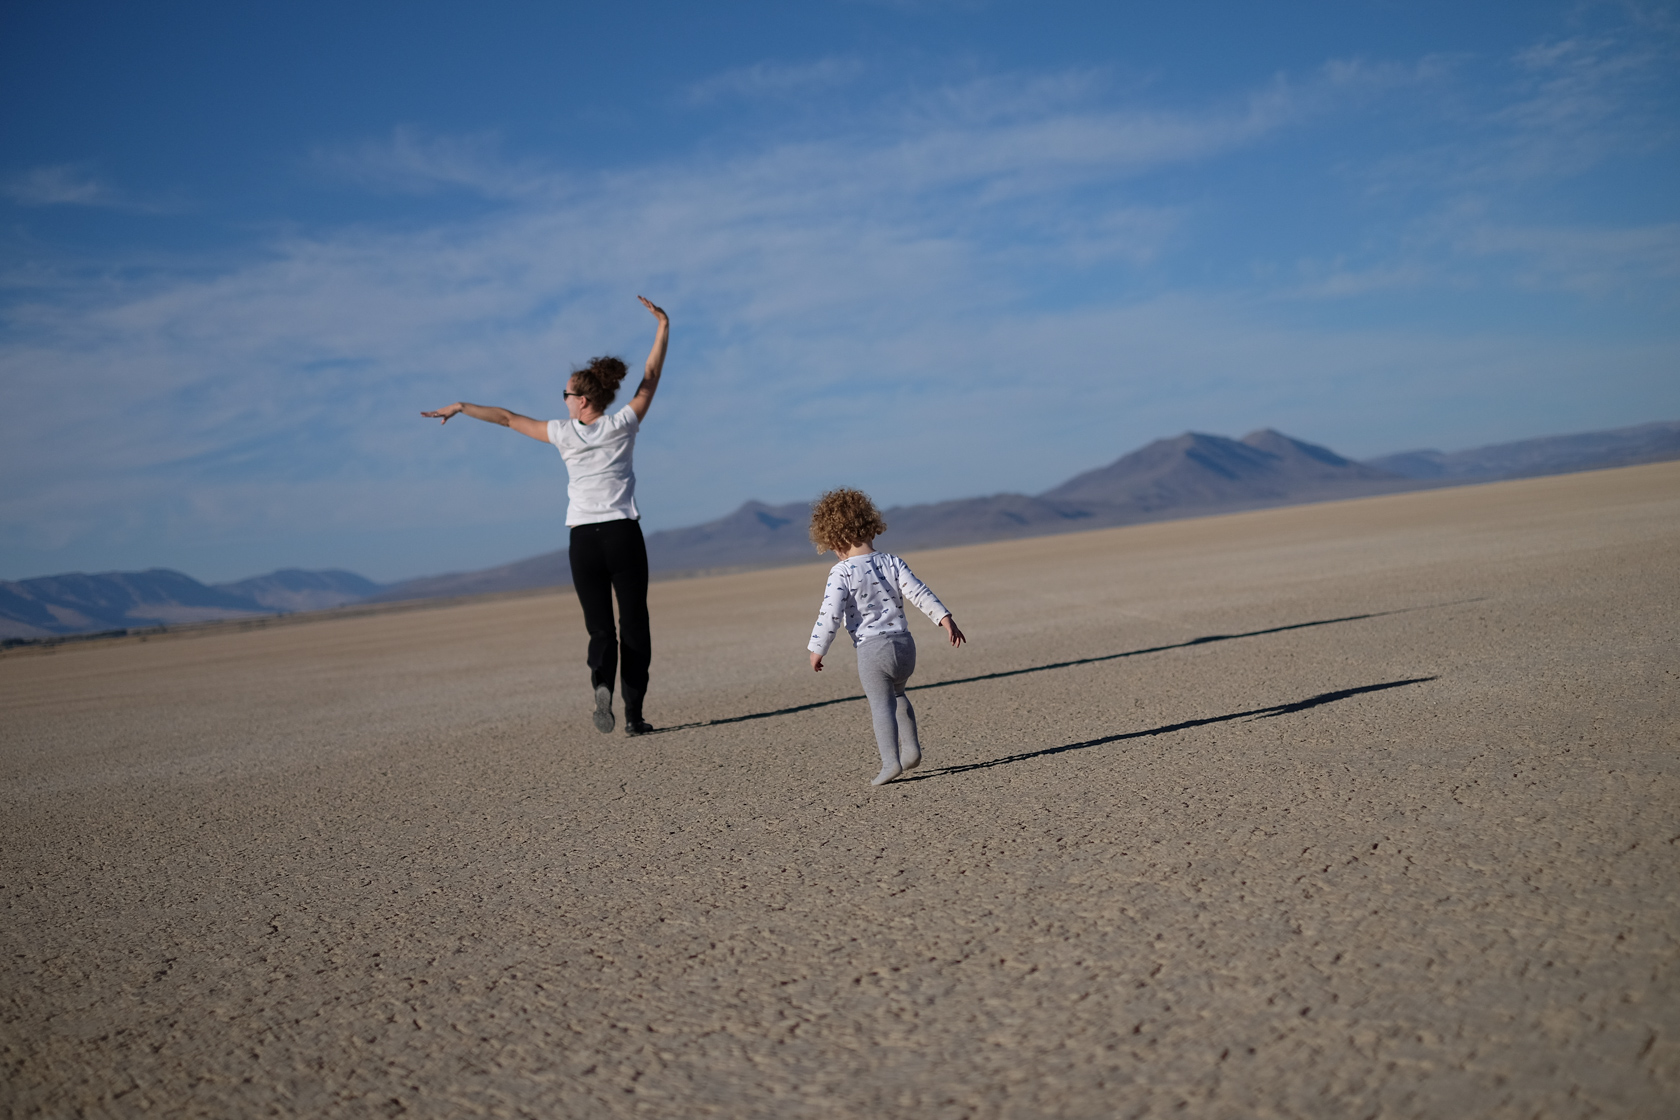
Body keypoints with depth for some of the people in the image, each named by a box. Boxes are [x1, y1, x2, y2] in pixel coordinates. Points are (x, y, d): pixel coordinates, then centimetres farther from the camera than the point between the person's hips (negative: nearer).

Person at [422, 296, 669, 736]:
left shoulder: (564, 434, -2)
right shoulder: (622, 425, 0)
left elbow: (508, 418, 9)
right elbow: (650, 381, 11)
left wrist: (460, 407, 20)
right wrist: (662, 327, 19)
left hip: (584, 539, 0)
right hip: (624, 535, 0)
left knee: (600, 627, 7)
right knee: (634, 625, 5)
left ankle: (602, 682, -23)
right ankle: (634, 713, 0)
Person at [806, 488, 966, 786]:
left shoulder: (842, 573, -9)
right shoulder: (892, 562, 3)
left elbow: (830, 614, -13)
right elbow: (919, 592, -3)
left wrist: (817, 649, -5)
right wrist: (945, 618, -1)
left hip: (871, 648, -5)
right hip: (904, 643, 5)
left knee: (881, 704, 0)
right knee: (897, 694, 26)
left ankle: (890, 762, -9)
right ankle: (910, 748, 23)